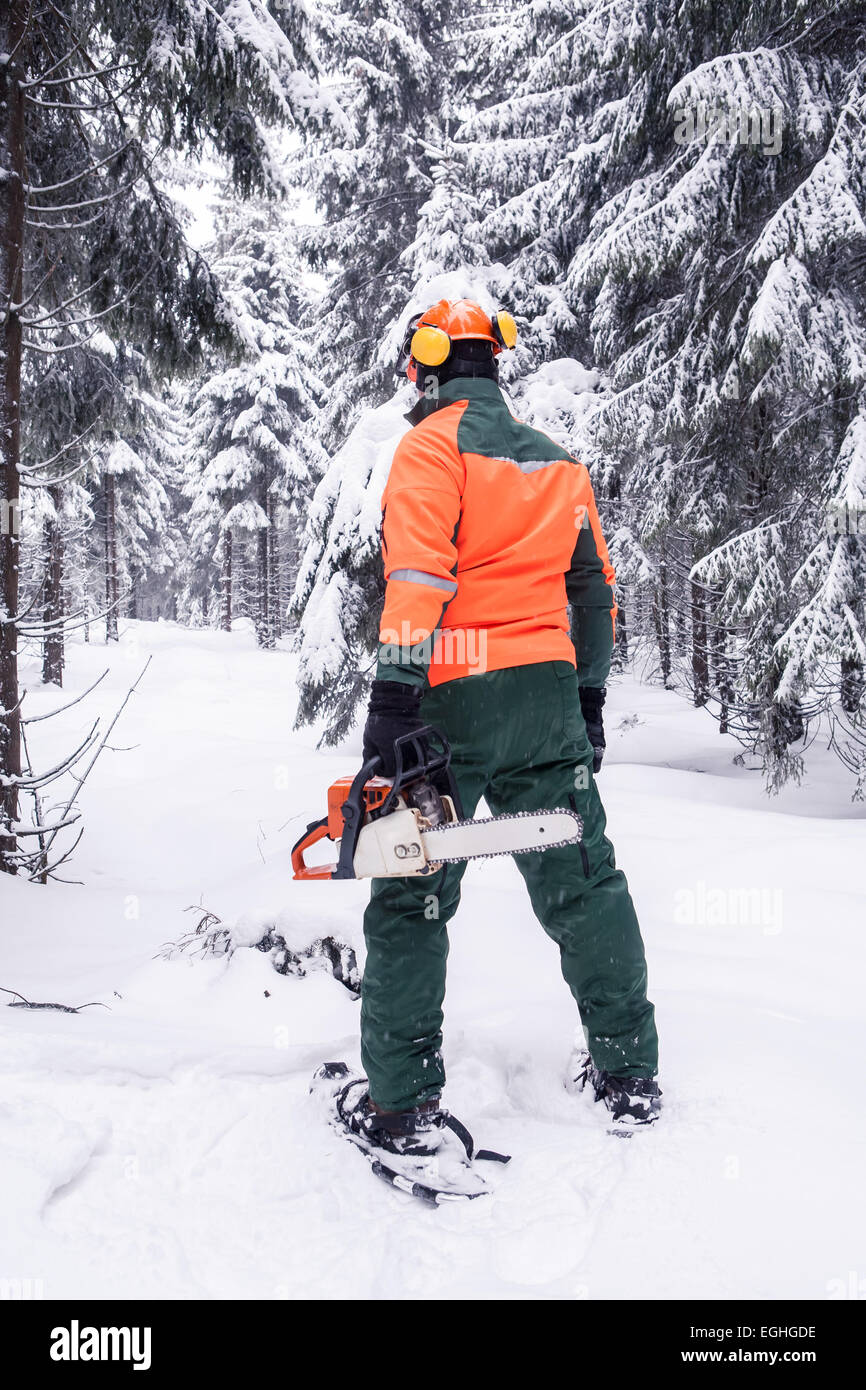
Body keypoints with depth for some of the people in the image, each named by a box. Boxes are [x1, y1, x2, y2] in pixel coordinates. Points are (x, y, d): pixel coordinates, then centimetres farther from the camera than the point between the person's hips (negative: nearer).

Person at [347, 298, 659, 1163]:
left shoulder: (433, 445, -4)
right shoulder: (558, 460, 17)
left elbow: (419, 572, -17)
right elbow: (593, 591, 19)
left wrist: (392, 694, -21)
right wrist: (588, 702, 24)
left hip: (454, 699, -6)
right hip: (548, 695, 6)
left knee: (412, 899, 2)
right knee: (580, 882, 13)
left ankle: (402, 1104, 4)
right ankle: (628, 1073, 19)